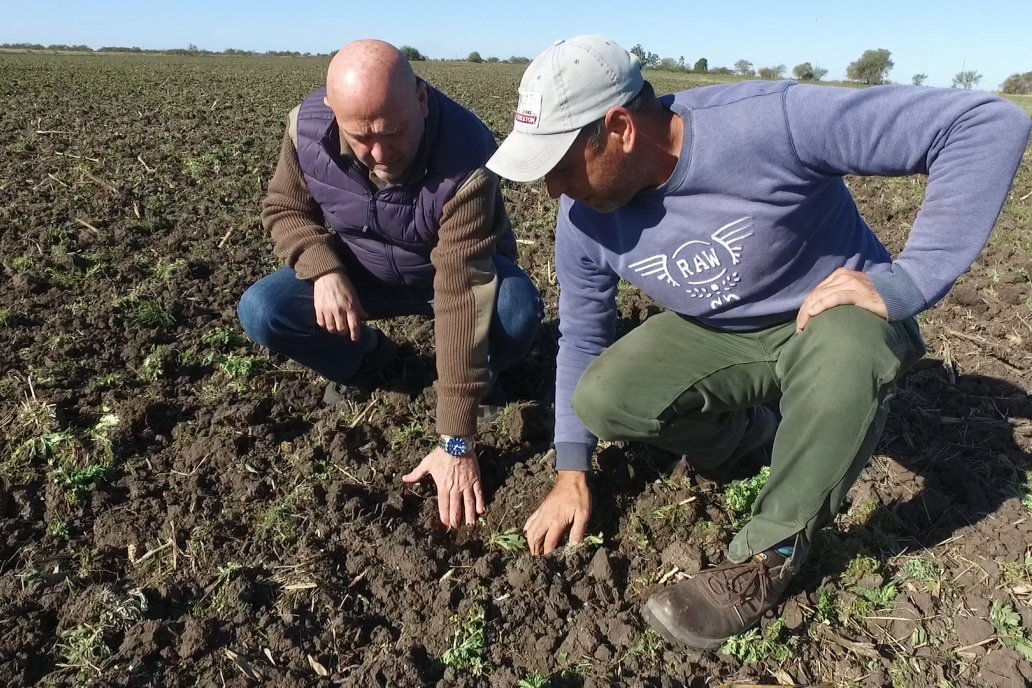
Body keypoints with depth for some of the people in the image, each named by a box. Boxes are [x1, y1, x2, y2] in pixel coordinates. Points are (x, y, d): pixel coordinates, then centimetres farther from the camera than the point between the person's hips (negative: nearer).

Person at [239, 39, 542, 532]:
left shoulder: (466, 161, -37)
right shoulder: (307, 126, -23)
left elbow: (461, 295, -41)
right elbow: (283, 208, -4)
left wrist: (456, 443, -40)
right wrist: (324, 270, -28)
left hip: (456, 272, -3)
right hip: (359, 272, 3)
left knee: (517, 310, -34)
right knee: (261, 312, -19)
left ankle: (477, 380, 1)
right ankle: (366, 360, 10)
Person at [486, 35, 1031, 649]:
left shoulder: (768, 123, -32)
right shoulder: (584, 219, -14)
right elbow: (582, 336, -1)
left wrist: (906, 283, -35)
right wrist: (572, 474, -3)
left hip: (836, 320, -3)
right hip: (717, 335, 4)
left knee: (846, 347, -39)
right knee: (600, 401, -20)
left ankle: (769, 558, -16)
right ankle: (743, 431, 11)